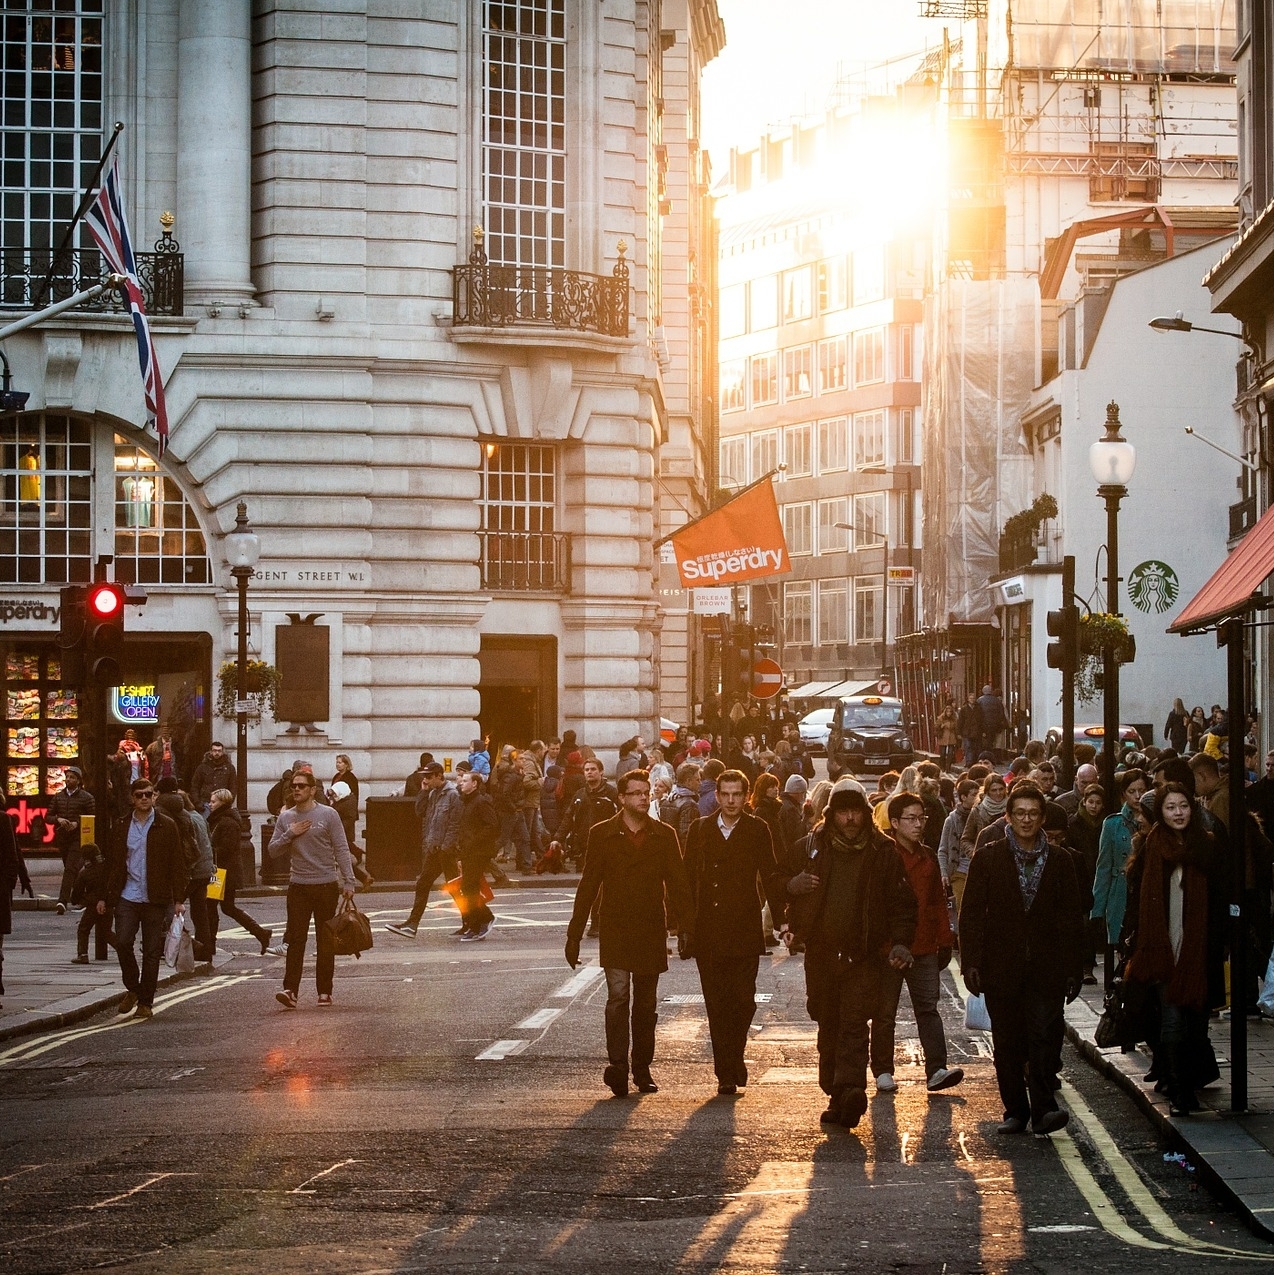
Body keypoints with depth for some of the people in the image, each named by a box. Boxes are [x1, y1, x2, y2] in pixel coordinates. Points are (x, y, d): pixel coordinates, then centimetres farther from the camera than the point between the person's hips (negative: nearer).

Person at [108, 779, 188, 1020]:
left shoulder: (166, 826, 1)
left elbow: (178, 864, 1)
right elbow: (115, 863, 13)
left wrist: (179, 899, -5)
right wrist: (107, 895, 7)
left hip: (155, 899, -2)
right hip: (127, 896, 2)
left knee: (152, 951, 2)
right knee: (122, 942, -11)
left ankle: (145, 1002, 11)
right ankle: (132, 989, 12)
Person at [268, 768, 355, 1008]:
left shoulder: (328, 815, -1)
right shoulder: (286, 818, 8)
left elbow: (342, 850, -3)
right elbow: (273, 851, 8)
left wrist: (348, 882, -10)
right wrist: (289, 834, -9)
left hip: (326, 885, -2)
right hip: (298, 886, 2)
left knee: (325, 941, 5)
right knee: (295, 939, -7)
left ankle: (324, 992, 12)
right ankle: (290, 990, -12)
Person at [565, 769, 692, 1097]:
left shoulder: (664, 835, 6)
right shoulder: (602, 834, 2)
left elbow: (677, 884, 6)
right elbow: (588, 886, 3)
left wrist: (687, 925, -5)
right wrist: (574, 934, 0)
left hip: (651, 931, 2)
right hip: (615, 931, -2)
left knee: (646, 1004, 9)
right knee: (618, 996, -15)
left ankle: (642, 1069, 17)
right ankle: (617, 1065, -19)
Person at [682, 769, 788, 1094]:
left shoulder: (758, 830, 4)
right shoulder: (699, 829, 8)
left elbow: (770, 875, 3)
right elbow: (688, 878, 8)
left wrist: (779, 917, -5)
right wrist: (685, 924, 4)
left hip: (744, 932, -1)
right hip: (707, 932, 1)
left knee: (743, 1000, -6)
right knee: (716, 1005, 2)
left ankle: (733, 1059, 16)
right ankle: (726, 1072, 7)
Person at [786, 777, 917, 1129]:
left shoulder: (883, 852, 3)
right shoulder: (811, 847, 8)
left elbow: (902, 902, 5)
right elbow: (780, 883, 18)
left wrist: (901, 941, -8)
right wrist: (792, 884, -5)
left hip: (864, 955, -3)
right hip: (821, 952, 3)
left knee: (854, 1024, -14)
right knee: (828, 1025, 8)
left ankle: (850, 1089, -24)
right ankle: (837, 1097, 15)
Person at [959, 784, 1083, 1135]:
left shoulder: (1059, 860, 8)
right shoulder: (988, 857, 5)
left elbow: (1071, 918, 10)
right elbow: (971, 914, 3)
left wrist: (1072, 969, 5)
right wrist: (971, 962, -5)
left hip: (1046, 967, 0)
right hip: (1001, 967, 0)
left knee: (1044, 1035, -13)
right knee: (1007, 1042, 5)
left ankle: (1043, 1108, -14)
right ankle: (1015, 1111, 13)